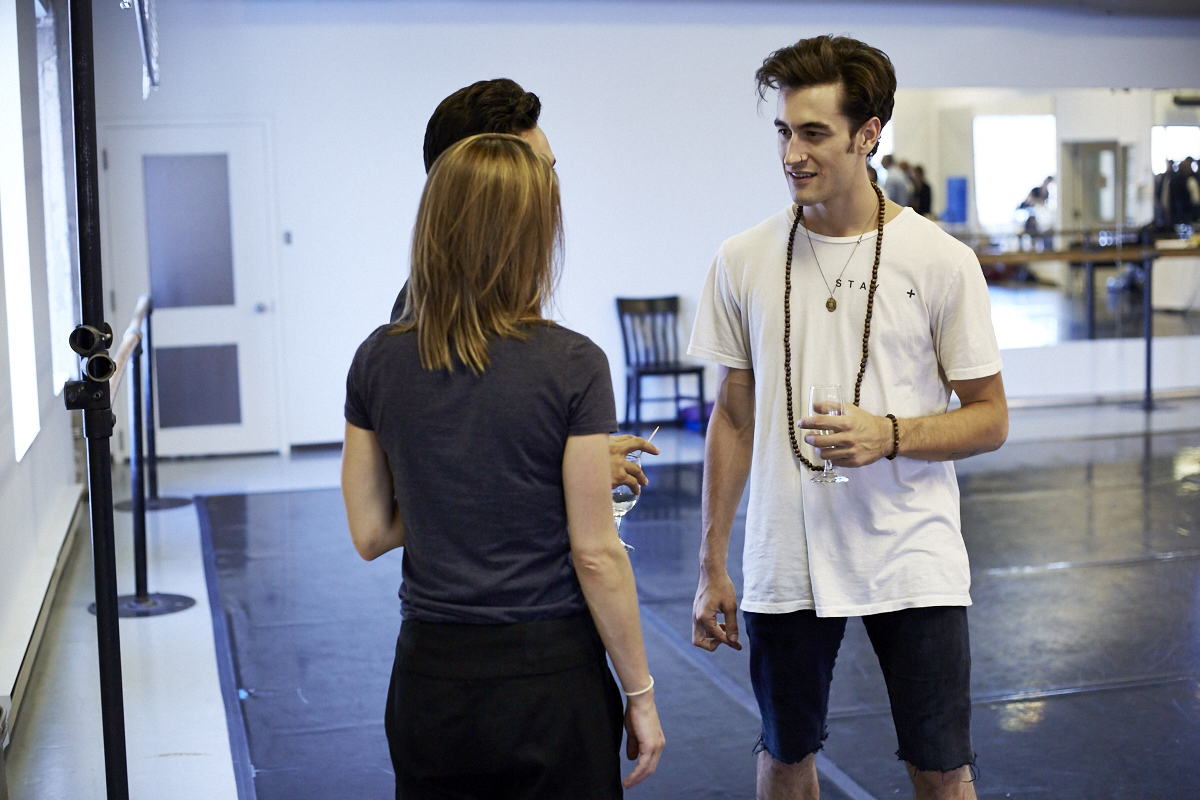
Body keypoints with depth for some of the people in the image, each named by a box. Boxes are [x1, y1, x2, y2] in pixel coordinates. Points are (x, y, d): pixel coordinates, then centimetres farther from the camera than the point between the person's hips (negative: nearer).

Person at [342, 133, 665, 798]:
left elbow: (370, 534, 3)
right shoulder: (572, 367, -13)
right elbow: (595, 553, -12)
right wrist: (640, 694, -2)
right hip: (550, 676, -3)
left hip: (430, 676, 4)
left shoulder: (378, 361, -2)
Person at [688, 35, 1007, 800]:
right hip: (785, 563, 2)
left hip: (913, 564, -2)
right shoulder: (743, 261, 1)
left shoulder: (940, 261, -6)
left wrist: (890, 435, -20)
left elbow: (990, 420, 0)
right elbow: (733, 418, 8)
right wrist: (713, 566, 7)